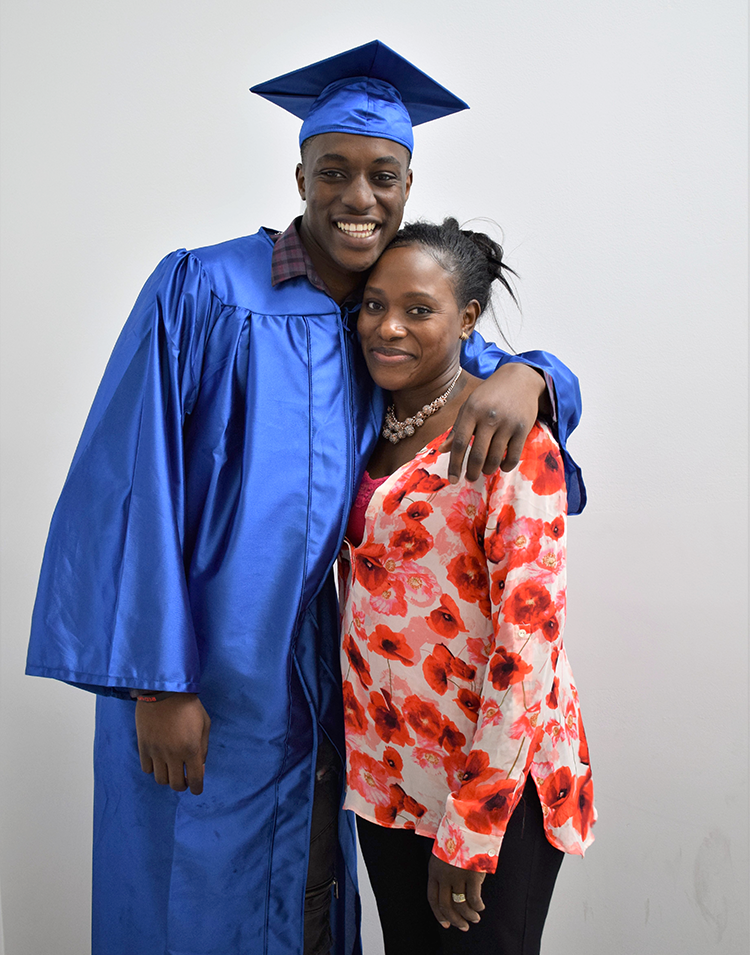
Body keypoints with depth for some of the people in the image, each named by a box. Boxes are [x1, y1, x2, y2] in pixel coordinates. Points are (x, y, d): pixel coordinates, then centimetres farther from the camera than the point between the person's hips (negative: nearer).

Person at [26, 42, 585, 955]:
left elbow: (512, 371, 12)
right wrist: (158, 681, -16)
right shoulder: (202, 290, -9)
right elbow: (136, 484, -13)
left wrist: (526, 375, -14)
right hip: (193, 674, -4)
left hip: (312, 677, 5)